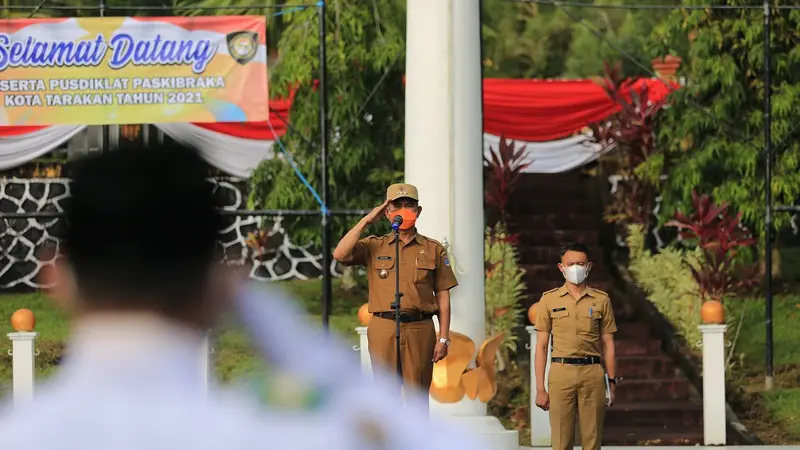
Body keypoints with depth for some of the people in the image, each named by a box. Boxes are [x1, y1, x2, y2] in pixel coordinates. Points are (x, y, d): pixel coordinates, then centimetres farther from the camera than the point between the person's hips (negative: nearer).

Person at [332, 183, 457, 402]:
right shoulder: (374, 247, 10)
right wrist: (366, 221, -6)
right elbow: (340, 254, -8)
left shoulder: (434, 250, 10)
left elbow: (443, 296, 8)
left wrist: (443, 338, 1)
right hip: (383, 328, 0)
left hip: (420, 330, 0)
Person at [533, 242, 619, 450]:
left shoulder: (601, 300, 8)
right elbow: (541, 346, 6)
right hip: (561, 372, -1)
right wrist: (540, 388, 0)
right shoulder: (549, 300, 6)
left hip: (592, 373, 1)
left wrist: (612, 382, 6)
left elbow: (608, 345, 10)